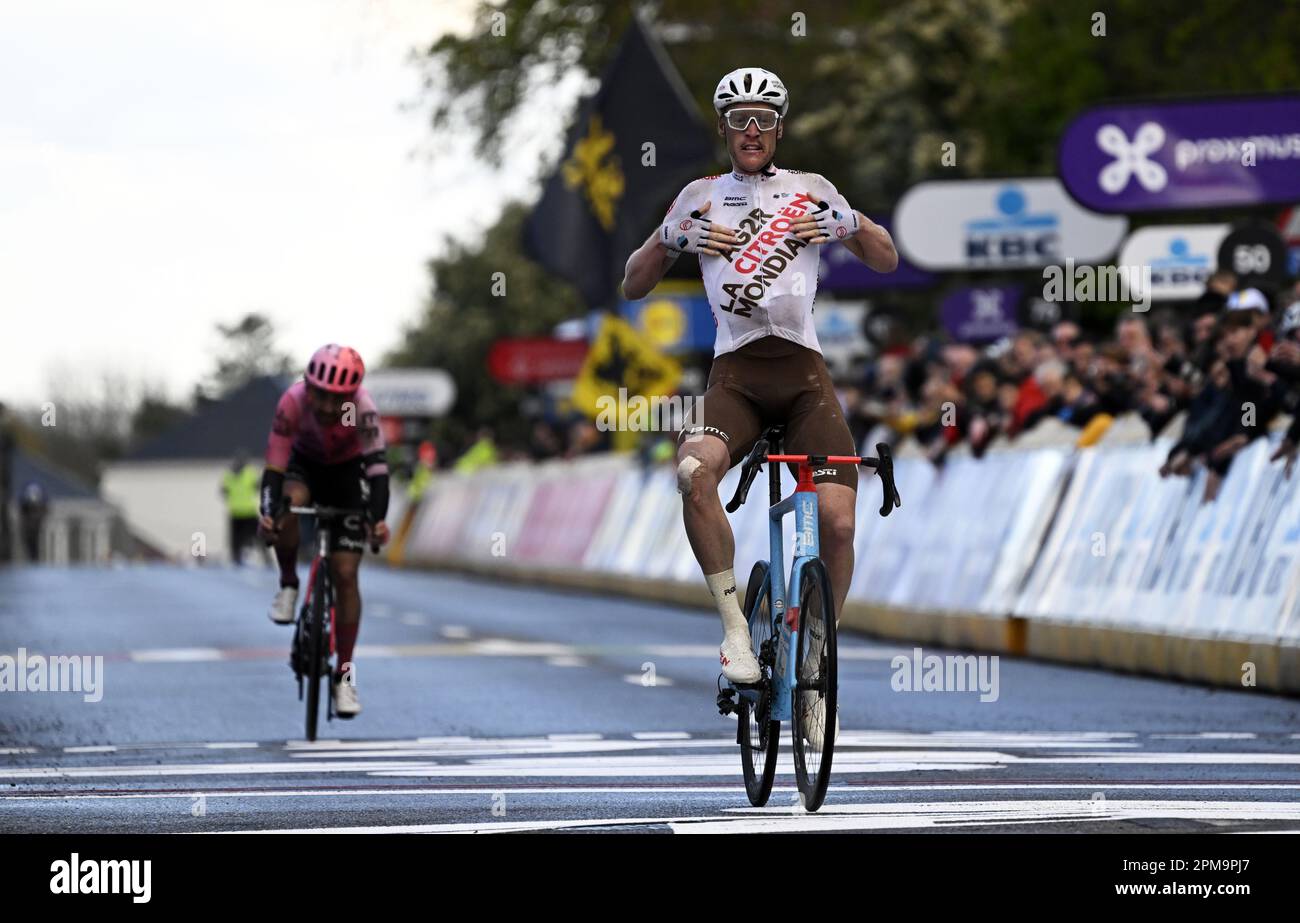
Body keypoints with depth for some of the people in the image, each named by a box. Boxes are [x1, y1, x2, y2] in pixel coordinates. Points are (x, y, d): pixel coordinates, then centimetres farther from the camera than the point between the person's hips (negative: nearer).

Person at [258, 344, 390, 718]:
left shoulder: (363, 408, -35)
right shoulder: (293, 402, -33)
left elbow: (377, 467, -41)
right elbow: (274, 466, -35)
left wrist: (378, 519, -56)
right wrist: (267, 513, -52)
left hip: (347, 473, 0)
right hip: (305, 465, 0)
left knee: (345, 573, -9)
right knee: (290, 506, -37)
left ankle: (344, 672, 1)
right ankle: (288, 585, -10)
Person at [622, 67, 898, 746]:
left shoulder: (811, 192, 13)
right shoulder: (700, 198, 13)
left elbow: (887, 261, 15)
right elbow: (632, 287, 14)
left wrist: (846, 224, -5)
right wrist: (671, 239, -5)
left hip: (803, 372, 0)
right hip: (735, 375, 0)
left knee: (839, 522, -15)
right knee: (694, 471, -33)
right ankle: (734, 626, -20)